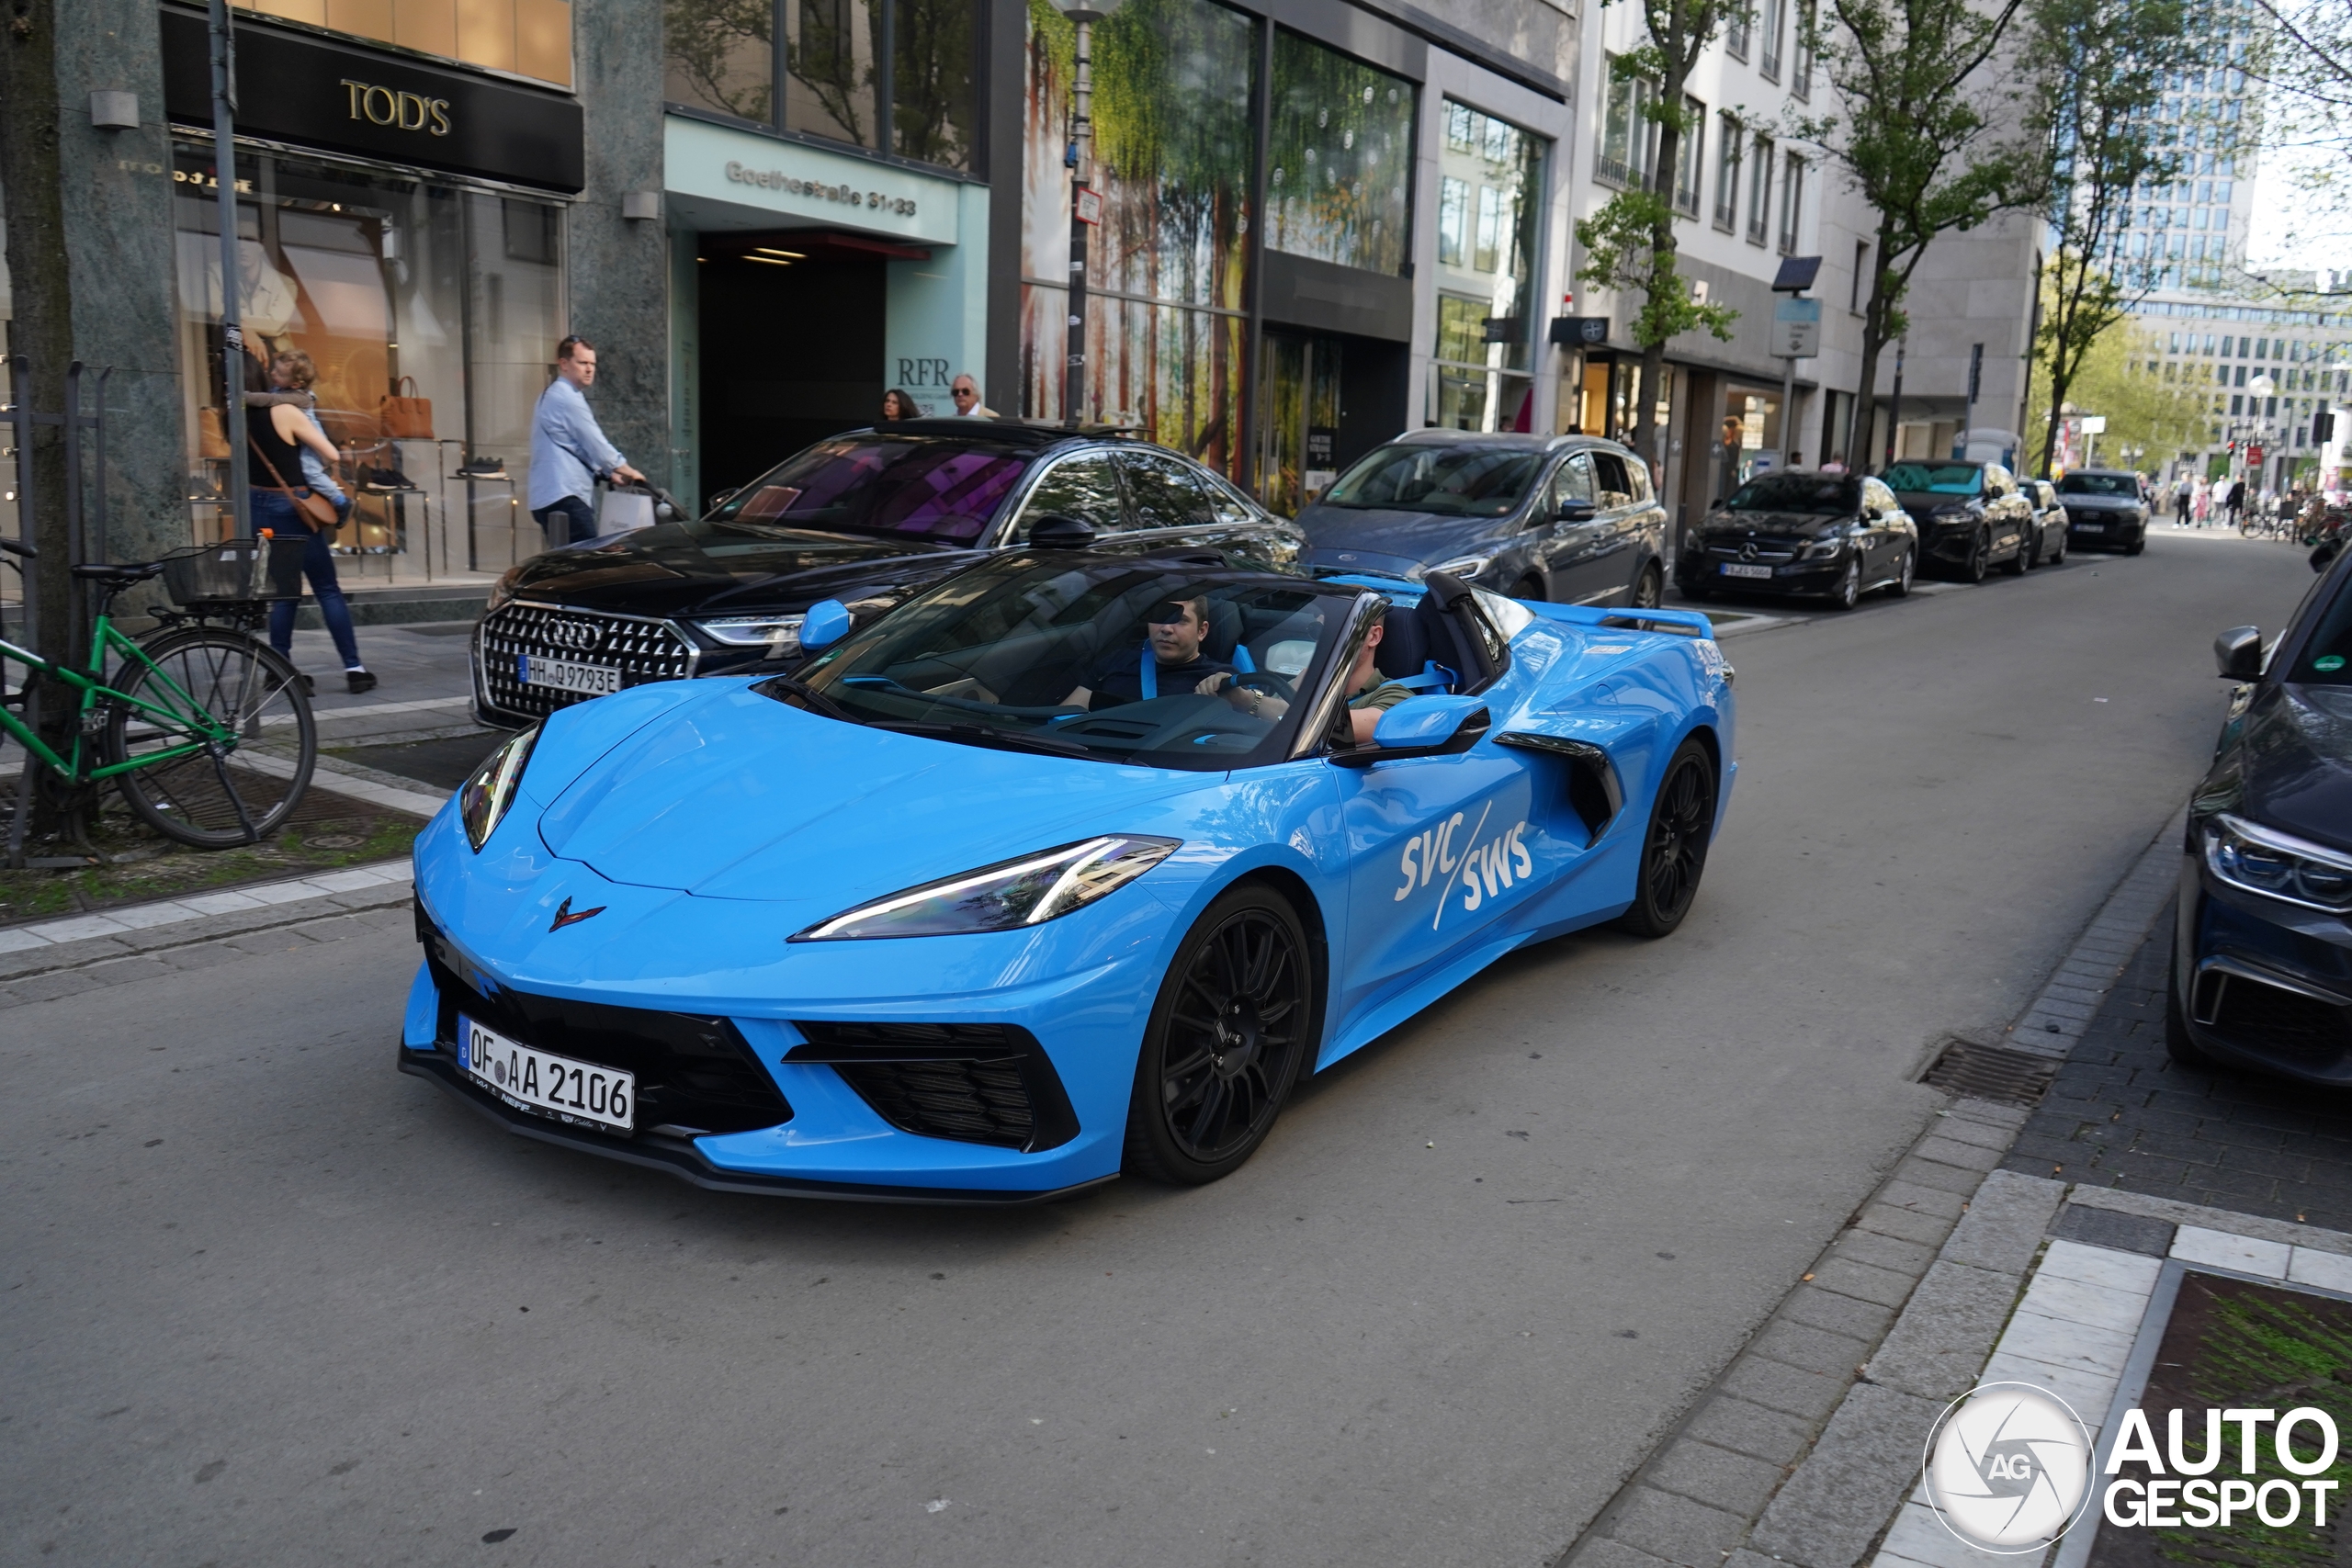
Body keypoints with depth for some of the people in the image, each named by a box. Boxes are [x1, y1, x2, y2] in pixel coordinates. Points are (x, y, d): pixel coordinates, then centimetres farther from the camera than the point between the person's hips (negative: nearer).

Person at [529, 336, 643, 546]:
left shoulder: (552, 395, 21)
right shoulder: (568, 399, -11)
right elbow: (596, 444, -9)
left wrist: (608, 472, 24)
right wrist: (626, 471, 5)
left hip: (548, 497, 10)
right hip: (563, 497, -10)